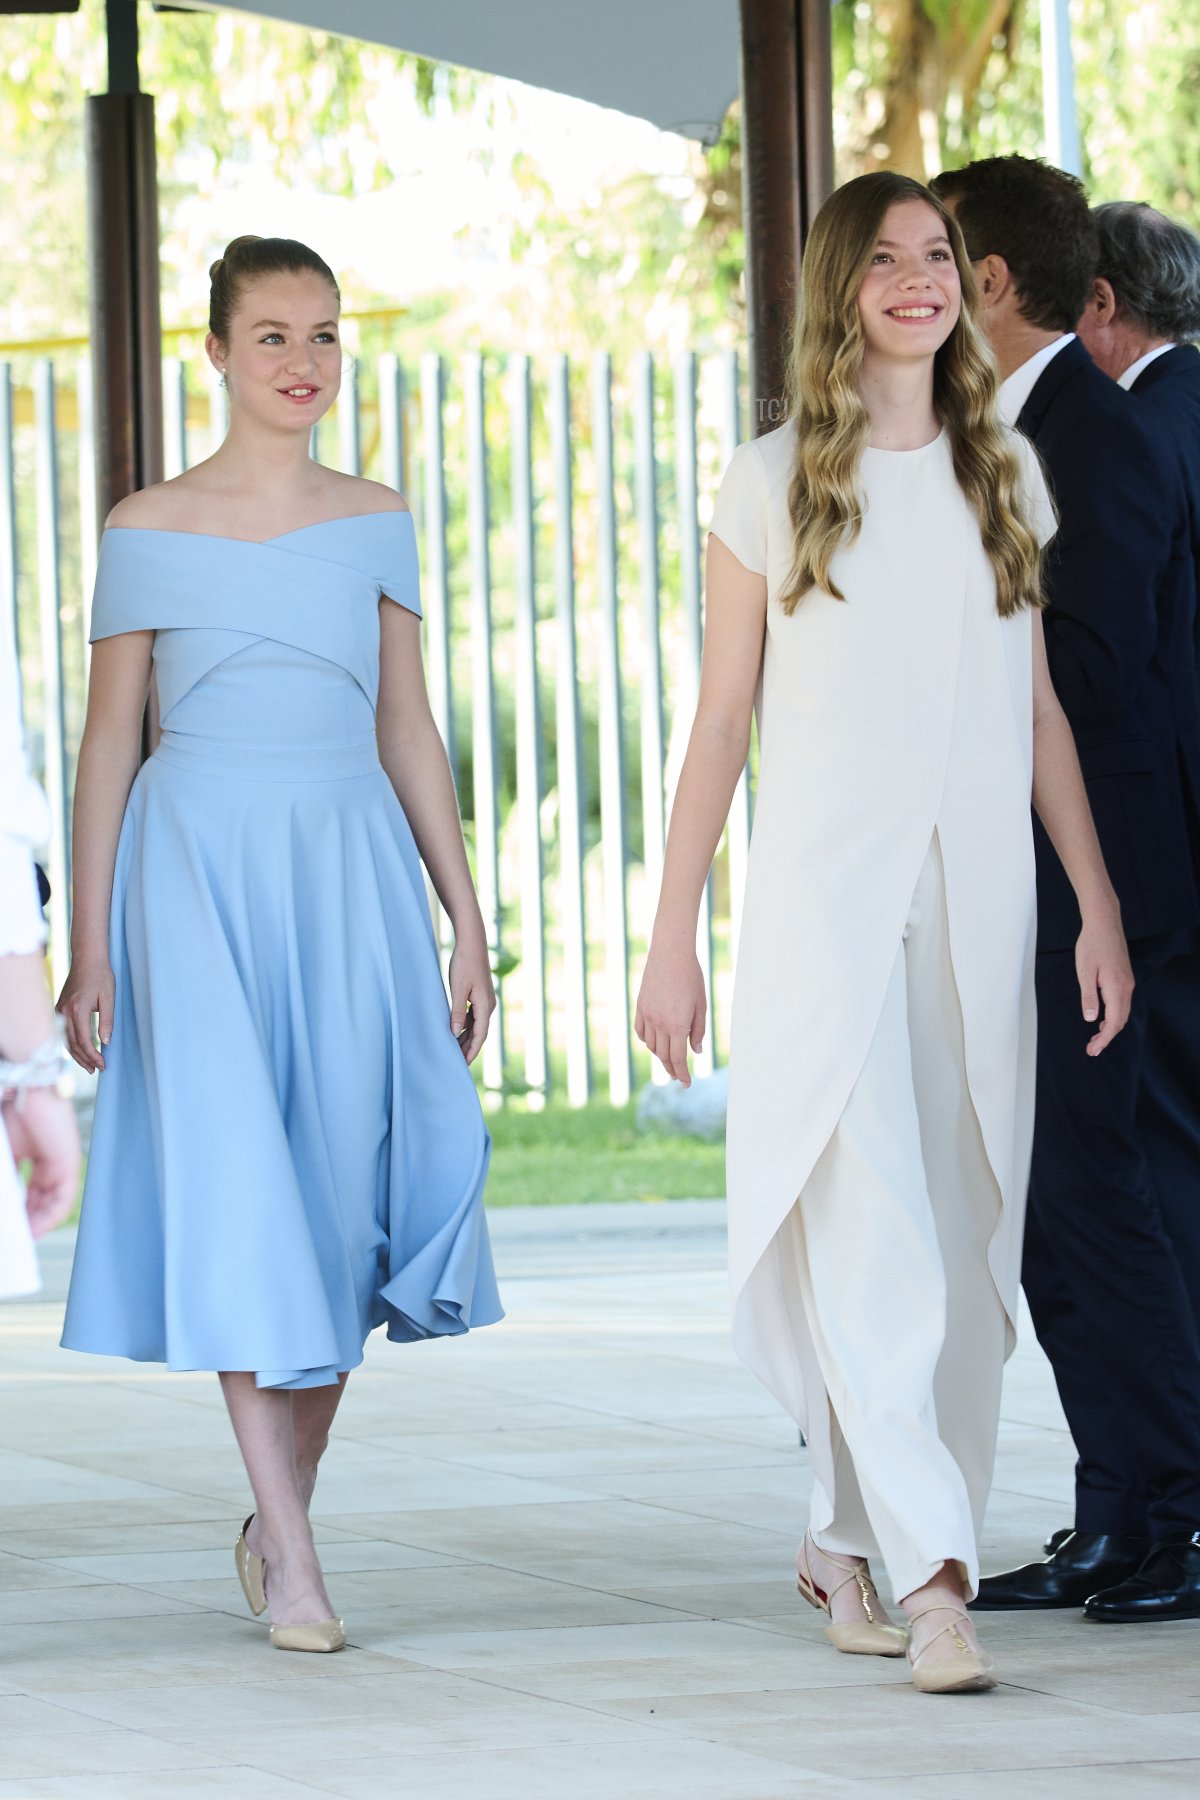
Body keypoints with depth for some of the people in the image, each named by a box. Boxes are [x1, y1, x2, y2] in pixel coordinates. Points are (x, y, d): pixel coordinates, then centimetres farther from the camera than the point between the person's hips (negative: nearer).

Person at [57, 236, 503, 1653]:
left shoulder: (376, 524, 10)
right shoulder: (149, 529, 3)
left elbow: (408, 728, 12)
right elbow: (110, 735, 5)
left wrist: (467, 922, 9)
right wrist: (88, 941, 1)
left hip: (350, 868, 3)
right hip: (198, 868, -3)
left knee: (341, 1190, 1)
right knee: (238, 1190, -10)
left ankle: (279, 1518, 19)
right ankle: (291, 1565, -9)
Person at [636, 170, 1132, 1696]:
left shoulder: (1005, 473, 12)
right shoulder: (775, 485, 3)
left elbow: (1039, 710, 14)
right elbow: (720, 721, 5)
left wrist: (1099, 909, 7)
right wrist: (671, 935, 1)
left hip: (976, 898, 4)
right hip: (821, 897, -4)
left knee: (958, 1237, 4)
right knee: (869, 1229, -14)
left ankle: (846, 1539, 20)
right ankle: (931, 1568, -21)